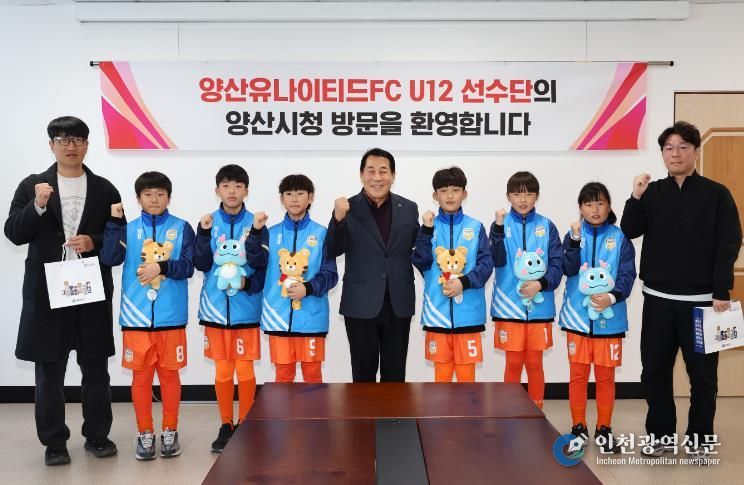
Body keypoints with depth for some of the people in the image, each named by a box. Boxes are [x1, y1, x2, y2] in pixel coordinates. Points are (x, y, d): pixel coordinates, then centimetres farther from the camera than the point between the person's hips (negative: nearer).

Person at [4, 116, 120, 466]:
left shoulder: (104, 189, 7)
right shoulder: (31, 185, 6)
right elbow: (14, 234, -2)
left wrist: (94, 242, -13)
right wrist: (38, 206, -17)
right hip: (47, 292, 0)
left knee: (95, 368, 8)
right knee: (48, 371, 6)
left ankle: (97, 435, 22)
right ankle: (54, 441, 19)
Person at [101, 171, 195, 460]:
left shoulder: (182, 228, 2)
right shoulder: (129, 229, 6)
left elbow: (188, 266, -6)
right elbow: (109, 259, -9)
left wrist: (161, 267, -21)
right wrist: (114, 222, -14)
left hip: (171, 315, -1)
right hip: (136, 315, 1)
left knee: (169, 373, 8)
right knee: (141, 375, 8)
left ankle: (170, 431, 22)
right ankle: (145, 433, 21)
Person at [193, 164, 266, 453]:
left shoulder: (255, 223, -3)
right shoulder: (208, 222, 2)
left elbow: (265, 267, 0)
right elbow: (201, 264, -5)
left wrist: (250, 284, -16)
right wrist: (203, 234, -16)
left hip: (246, 307, -1)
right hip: (216, 306, 2)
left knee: (245, 369, 5)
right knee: (222, 370, 10)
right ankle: (225, 426, 23)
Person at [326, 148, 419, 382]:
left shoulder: (409, 208, 4)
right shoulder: (347, 208, -3)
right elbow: (334, 251, -10)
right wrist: (338, 219, -24)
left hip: (399, 304, 2)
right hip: (361, 304, -2)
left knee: (395, 372, 12)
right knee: (363, 372, 10)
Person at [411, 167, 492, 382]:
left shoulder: (476, 227, 4)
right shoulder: (430, 226, 4)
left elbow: (486, 263, -2)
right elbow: (421, 262, -6)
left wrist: (464, 282, -15)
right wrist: (426, 230, -14)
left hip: (468, 312, 0)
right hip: (437, 310, 0)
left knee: (467, 373, 9)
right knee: (441, 373, 11)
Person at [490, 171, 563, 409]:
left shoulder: (547, 226, 3)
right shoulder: (501, 225, 1)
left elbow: (557, 263, 0)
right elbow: (497, 260, -12)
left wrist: (541, 284, -15)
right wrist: (499, 228, -22)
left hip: (540, 305, 1)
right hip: (509, 305, -1)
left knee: (535, 363, 10)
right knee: (513, 363, 7)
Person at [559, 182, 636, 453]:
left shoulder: (620, 238, 2)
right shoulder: (573, 235, 3)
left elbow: (627, 275, -4)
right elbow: (569, 269, -11)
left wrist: (613, 297, -20)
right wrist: (575, 239, -23)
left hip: (609, 318, 0)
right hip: (578, 316, 0)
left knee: (606, 376, 9)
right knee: (578, 375, 7)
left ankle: (604, 429, 22)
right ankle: (579, 427, 21)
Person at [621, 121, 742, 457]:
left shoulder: (716, 194, -2)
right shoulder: (652, 193, 6)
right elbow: (629, 232, -1)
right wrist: (635, 198, -16)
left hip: (701, 300, -2)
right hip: (658, 299, 3)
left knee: (702, 373, 6)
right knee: (654, 370, 7)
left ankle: (698, 438, 21)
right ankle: (660, 434, 22)